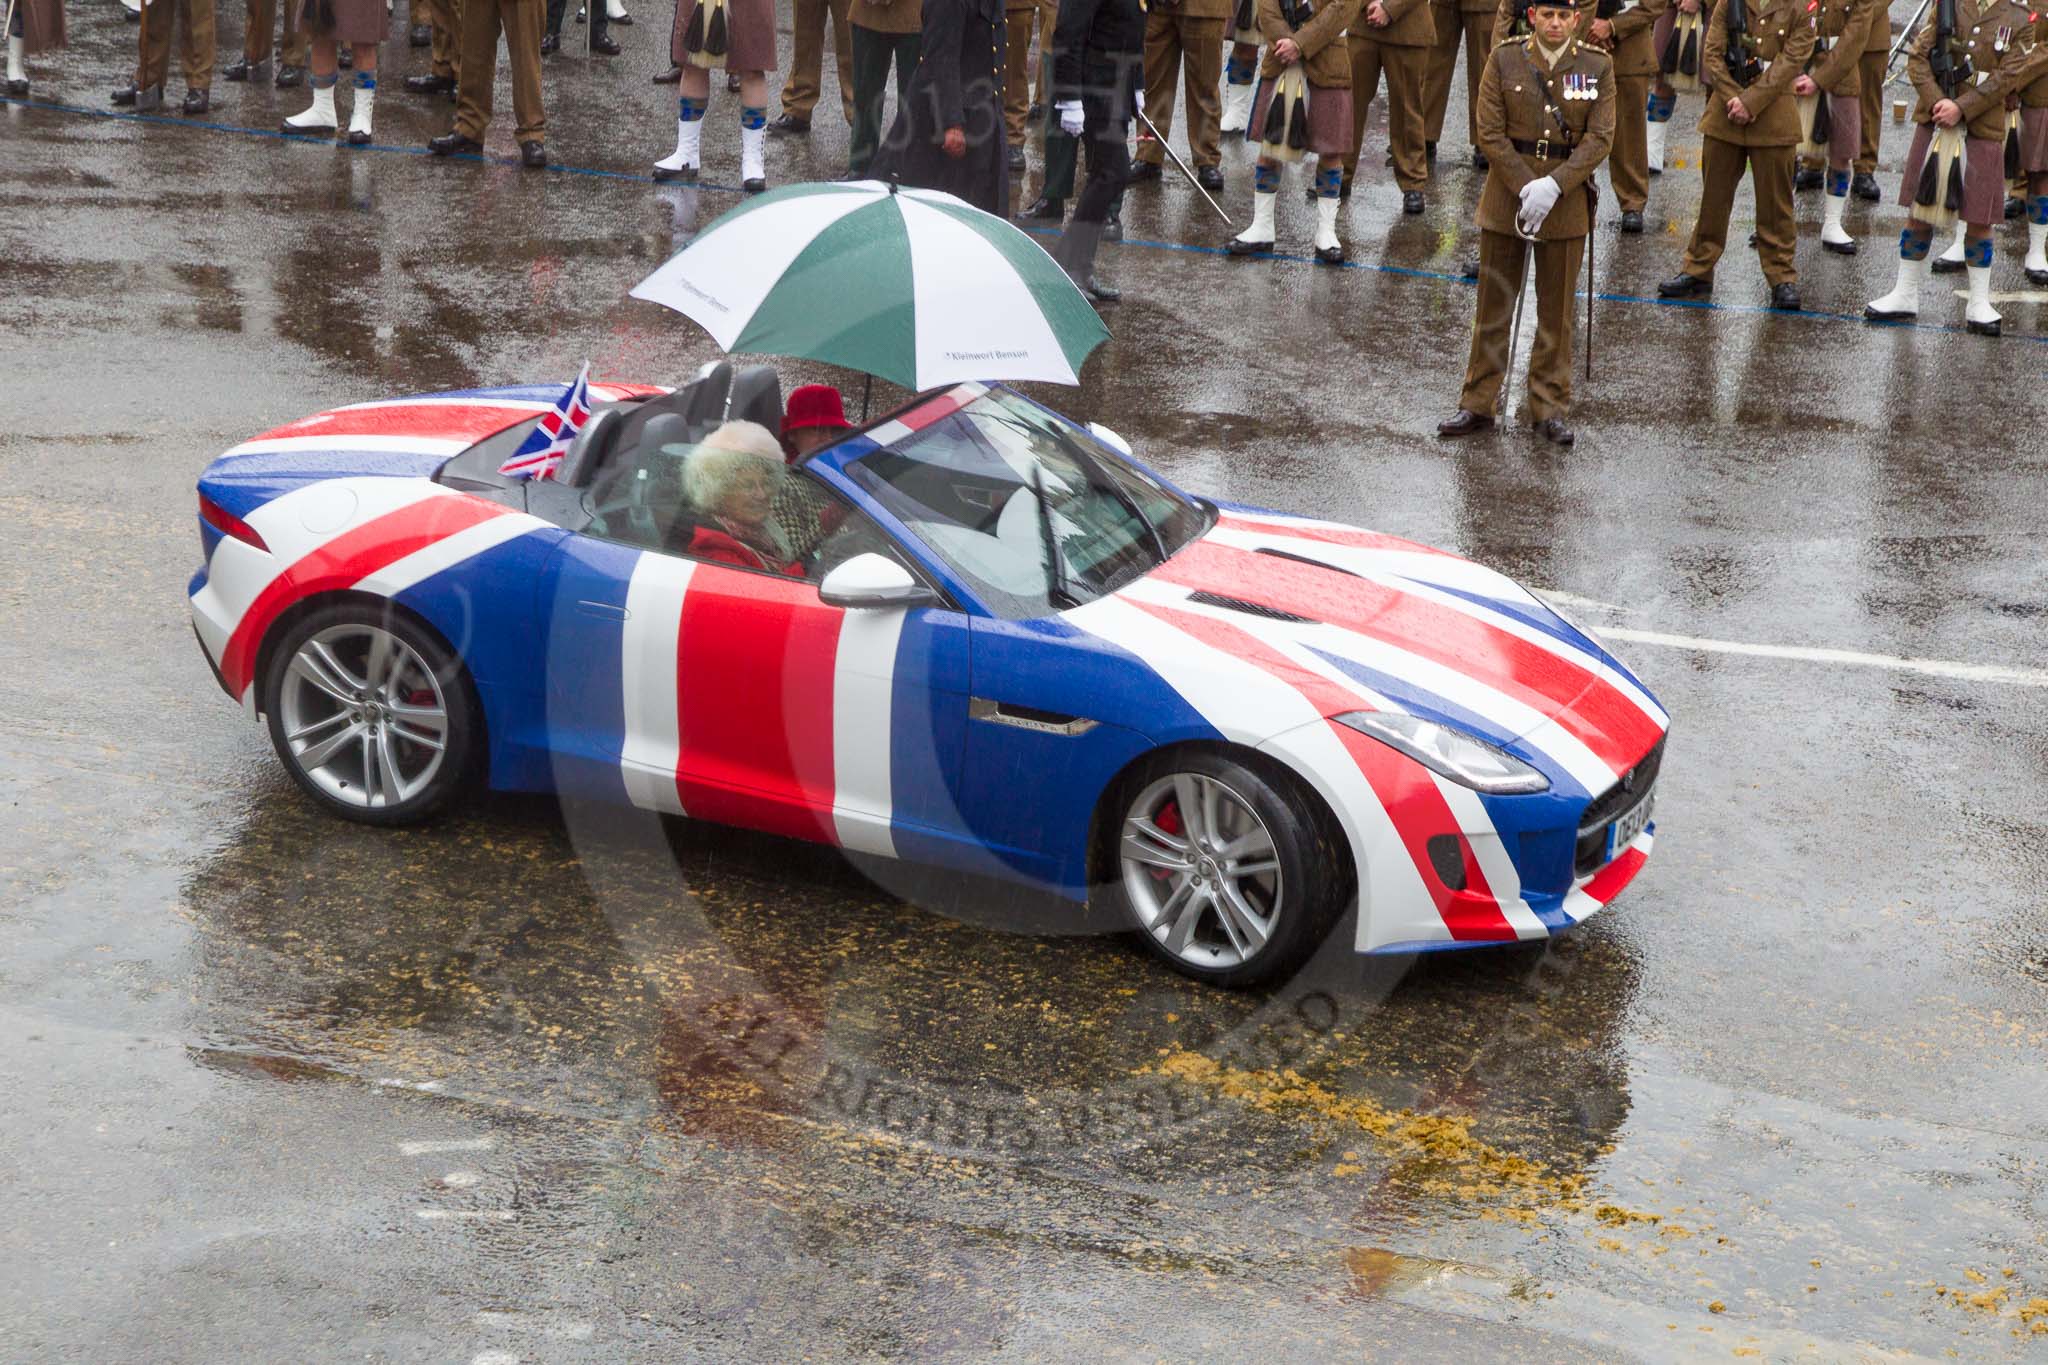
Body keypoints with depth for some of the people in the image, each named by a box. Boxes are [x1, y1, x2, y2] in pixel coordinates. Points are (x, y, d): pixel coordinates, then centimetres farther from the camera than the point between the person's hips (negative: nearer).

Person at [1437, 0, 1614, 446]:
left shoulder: (1597, 67, 0)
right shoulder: (1504, 60, -1)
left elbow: (1600, 138, -5)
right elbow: (1490, 134, -5)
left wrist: (1553, 186, -17)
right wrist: (1526, 188, -15)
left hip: (1567, 200, 0)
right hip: (1506, 201, 0)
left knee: (1556, 310, 7)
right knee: (1494, 306, 6)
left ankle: (1550, 408, 15)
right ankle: (1478, 405, 15)